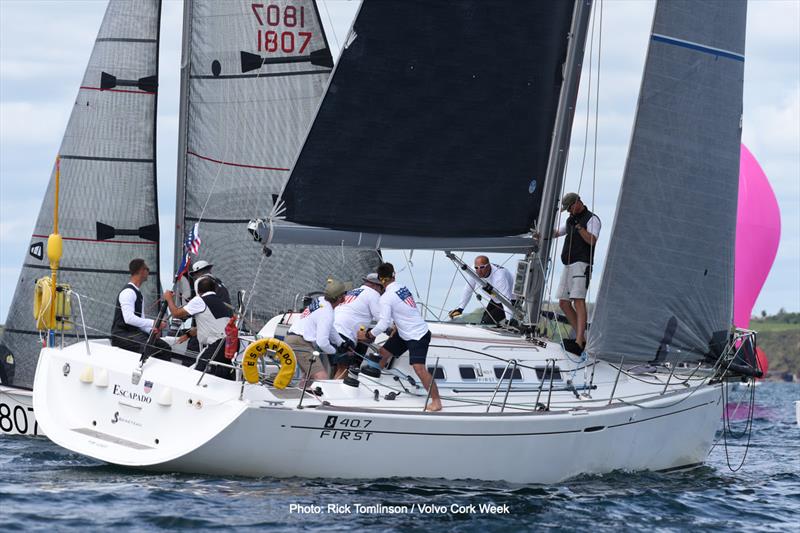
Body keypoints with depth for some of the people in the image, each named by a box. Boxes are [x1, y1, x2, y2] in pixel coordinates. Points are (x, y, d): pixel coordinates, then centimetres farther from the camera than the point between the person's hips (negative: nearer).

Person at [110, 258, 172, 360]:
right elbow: (129, 318, -27)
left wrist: (151, 330, -1)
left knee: (164, 347, -4)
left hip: (134, 333, 10)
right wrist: (153, 323, -27)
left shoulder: (138, 293, 17)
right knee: (149, 348, -32)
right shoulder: (128, 292, -14)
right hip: (122, 335, -9)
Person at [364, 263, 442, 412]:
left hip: (418, 336, -10)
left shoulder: (386, 297, -21)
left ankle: (436, 401, -20)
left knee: (419, 367, -20)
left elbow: (383, 324, -20)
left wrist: (369, 335, -5)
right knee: (384, 352, 17)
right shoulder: (402, 287, 3)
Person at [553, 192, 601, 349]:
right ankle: (581, 336, 12)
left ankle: (579, 341, -28)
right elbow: (556, 233, 35)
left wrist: (578, 226, -18)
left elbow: (592, 240, -16)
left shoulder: (592, 219, -3)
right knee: (563, 303, 6)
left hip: (581, 265, -9)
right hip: (568, 266, 9)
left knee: (578, 300, -19)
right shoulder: (570, 220, 22)